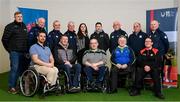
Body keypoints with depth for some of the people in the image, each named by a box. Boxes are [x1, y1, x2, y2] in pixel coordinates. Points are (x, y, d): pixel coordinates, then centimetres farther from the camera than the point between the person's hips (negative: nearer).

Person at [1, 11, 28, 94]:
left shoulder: (24, 26, 15)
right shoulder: (10, 26, -4)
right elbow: (4, 39, -4)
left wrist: (26, 49, 13)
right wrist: (9, 49, -2)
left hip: (23, 52, 6)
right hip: (14, 52, -6)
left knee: (22, 69, 10)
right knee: (14, 68, -6)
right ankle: (11, 87, 2)